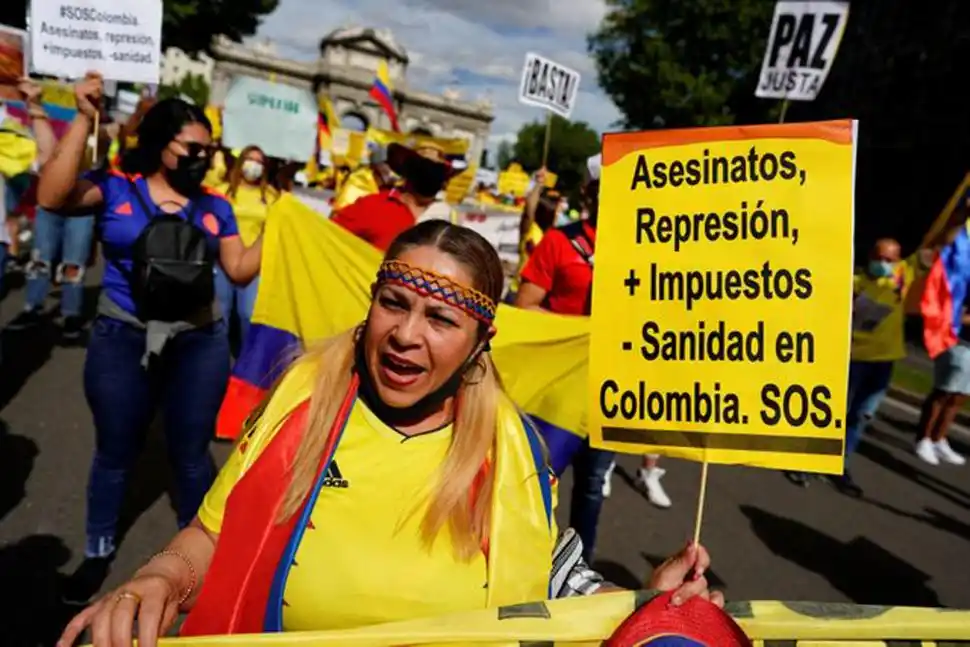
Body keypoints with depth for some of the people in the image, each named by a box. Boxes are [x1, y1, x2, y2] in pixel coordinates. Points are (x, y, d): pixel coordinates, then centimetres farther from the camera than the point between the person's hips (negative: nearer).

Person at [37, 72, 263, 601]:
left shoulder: (214, 206, 5)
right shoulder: (114, 187, -4)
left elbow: (240, 270, 3)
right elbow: (52, 197, -22)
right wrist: (84, 119, -21)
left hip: (200, 342, 2)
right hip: (123, 339, -1)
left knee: (191, 453, 12)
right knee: (115, 450, 14)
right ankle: (98, 551, 36)